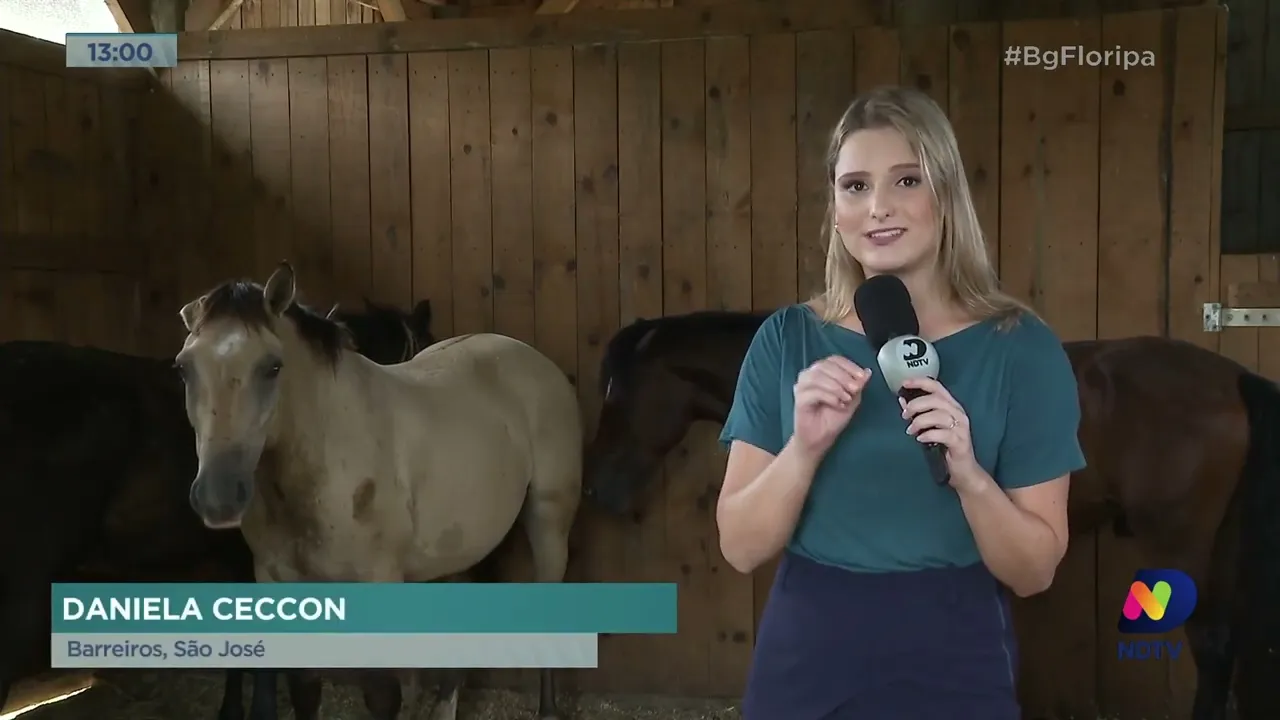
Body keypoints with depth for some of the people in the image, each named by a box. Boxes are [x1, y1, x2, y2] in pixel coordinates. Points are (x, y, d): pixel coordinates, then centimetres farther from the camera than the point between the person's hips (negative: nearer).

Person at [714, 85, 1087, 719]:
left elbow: (1034, 571, -6)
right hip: (805, 659, 2)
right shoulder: (786, 340, -4)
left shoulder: (1020, 347, -8)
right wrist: (806, 447, -22)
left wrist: (969, 475, -22)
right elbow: (741, 548, -6)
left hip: (953, 664, -1)